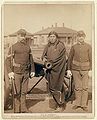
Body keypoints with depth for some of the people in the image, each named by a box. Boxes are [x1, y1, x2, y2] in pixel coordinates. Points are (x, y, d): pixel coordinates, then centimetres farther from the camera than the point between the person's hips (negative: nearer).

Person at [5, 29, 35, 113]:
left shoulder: (28, 47, 10)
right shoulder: (13, 47, -6)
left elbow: (31, 59, 17)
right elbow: (8, 60, -9)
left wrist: (32, 70, 14)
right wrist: (10, 72, -18)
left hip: (26, 73, 5)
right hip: (17, 73, -5)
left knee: (24, 91, 12)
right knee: (17, 92, 2)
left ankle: (23, 108, 24)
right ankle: (17, 110, 13)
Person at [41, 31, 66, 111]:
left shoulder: (61, 45, -7)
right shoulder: (48, 46, 12)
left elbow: (59, 57, -13)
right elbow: (44, 55, 11)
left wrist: (52, 63, -18)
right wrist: (44, 58, -12)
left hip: (57, 69, -6)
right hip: (50, 69, 6)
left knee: (57, 87, -4)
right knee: (51, 87, 10)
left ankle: (61, 105, 11)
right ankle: (56, 103, 25)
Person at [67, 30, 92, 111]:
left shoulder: (88, 47, 2)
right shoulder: (74, 47, 5)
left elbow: (91, 59, 2)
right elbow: (70, 58, 8)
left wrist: (90, 70, -3)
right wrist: (68, 69, 3)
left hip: (85, 69, -1)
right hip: (75, 69, 1)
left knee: (85, 87, 2)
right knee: (77, 87, 6)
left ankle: (84, 105, 12)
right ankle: (77, 103, 20)